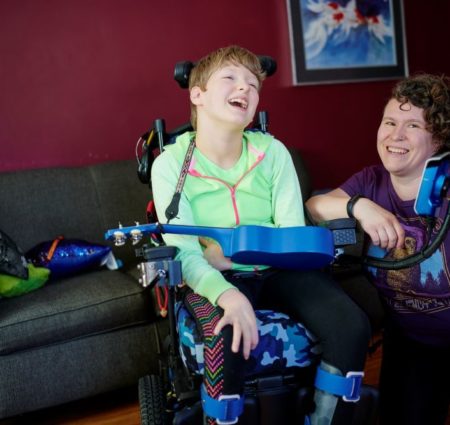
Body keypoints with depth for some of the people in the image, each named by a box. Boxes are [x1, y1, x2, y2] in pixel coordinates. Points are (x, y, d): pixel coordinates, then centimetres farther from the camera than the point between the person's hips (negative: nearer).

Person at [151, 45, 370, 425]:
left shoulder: (273, 152, -3)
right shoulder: (170, 164, -9)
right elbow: (185, 255, -17)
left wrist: (229, 251, -21)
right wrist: (228, 295, -35)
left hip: (278, 270, 3)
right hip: (217, 279, -2)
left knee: (352, 326, -19)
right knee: (227, 344, -33)